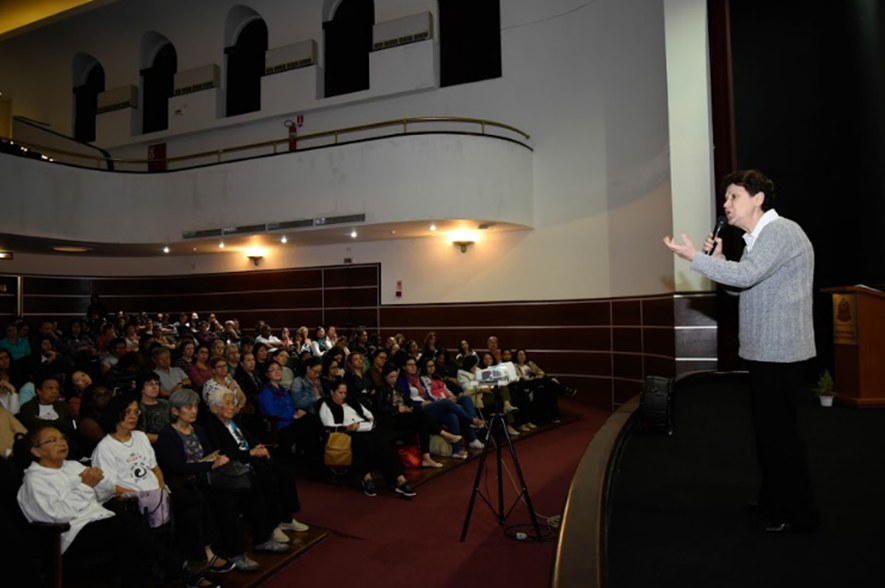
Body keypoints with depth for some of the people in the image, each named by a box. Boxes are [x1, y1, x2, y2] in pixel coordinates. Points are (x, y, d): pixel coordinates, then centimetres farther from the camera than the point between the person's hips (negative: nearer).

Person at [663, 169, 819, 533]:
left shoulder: (781, 232, -15)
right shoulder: (758, 239, 17)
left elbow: (745, 276, -28)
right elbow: (739, 286, 16)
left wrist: (694, 257, -23)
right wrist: (717, 258, 3)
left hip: (780, 353, -10)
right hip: (765, 351, 10)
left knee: (778, 430, -2)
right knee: (768, 428, 17)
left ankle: (798, 513, 12)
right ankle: (775, 501, 31)